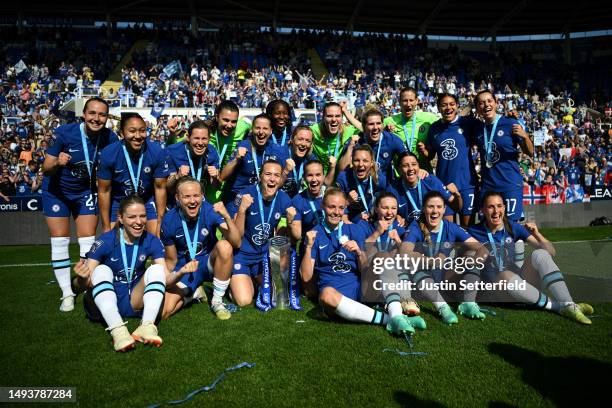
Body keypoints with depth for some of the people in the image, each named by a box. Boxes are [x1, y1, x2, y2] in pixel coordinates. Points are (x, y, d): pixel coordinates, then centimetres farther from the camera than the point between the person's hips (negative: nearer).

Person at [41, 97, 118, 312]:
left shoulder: (110, 138, -18)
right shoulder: (63, 132, -24)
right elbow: (46, 169, -20)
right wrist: (57, 163, -42)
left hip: (86, 191, 2)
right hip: (57, 190, -1)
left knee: (88, 240, 0)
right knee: (60, 240, 0)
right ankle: (67, 294, 9)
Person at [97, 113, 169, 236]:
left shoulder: (158, 153, -22)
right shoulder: (108, 154, -21)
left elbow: (160, 188, -13)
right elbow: (104, 191, -12)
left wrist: (160, 223, -13)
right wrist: (106, 227, -9)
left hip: (147, 200, 0)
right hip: (117, 201, 0)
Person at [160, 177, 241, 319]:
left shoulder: (210, 211, -19)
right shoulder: (169, 221, -14)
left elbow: (236, 243, -28)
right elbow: (171, 260, 0)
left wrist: (227, 217, -42)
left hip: (209, 264, 0)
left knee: (224, 246, -34)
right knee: (163, 312, -19)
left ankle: (217, 302, -14)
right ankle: (194, 293, 15)